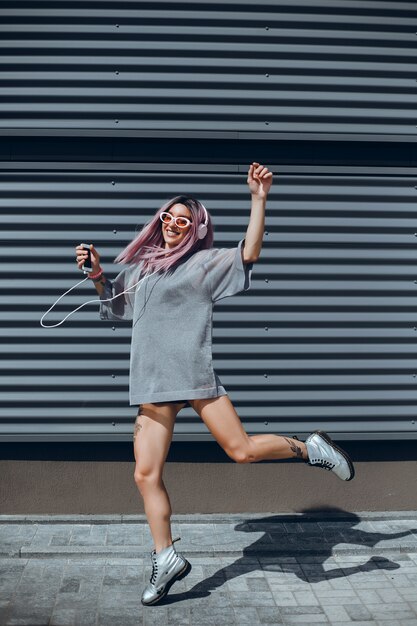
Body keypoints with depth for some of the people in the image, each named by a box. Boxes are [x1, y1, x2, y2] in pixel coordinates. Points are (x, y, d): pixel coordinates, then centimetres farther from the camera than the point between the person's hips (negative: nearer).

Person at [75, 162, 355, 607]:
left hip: (193, 374, -5)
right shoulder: (141, 266, 21)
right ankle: (166, 557, 13)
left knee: (242, 449, -13)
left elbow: (249, 253, -11)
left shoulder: (206, 262, 4)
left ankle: (311, 448, 13)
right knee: (146, 474, 0)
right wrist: (96, 273, 18)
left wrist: (259, 199, -15)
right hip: (150, 385, 5)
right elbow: (113, 303, 35)